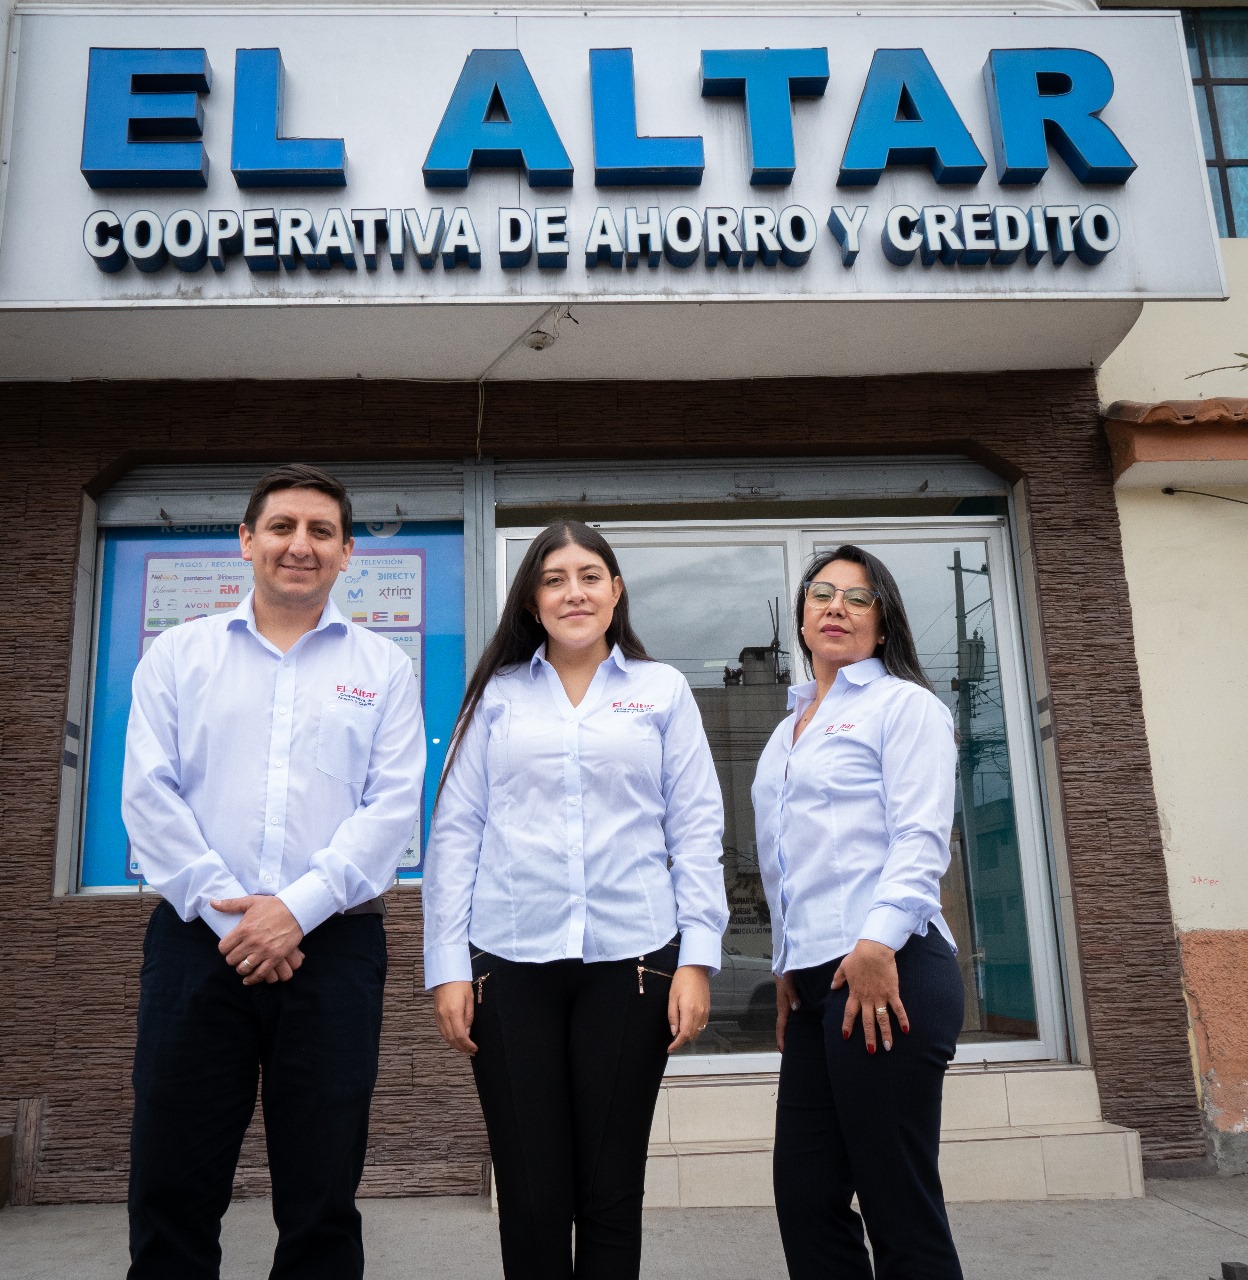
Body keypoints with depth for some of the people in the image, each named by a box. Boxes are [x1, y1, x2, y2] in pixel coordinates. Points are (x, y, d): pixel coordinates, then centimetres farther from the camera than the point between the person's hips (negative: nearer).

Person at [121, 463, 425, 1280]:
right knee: (172, 1192, 5)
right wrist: (226, 909, -10)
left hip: (333, 946, 0)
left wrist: (299, 907, -13)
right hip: (197, 939, 1)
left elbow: (393, 806, -1)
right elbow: (148, 793, 1)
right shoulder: (178, 656, 10)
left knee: (322, 1199, 6)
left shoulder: (383, 668, 8)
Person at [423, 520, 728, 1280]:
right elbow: (456, 833, 6)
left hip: (630, 961, 0)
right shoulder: (497, 696, 9)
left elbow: (697, 831, 5)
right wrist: (447, 966, 0)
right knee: (531, 1198, 5)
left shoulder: (663, 691, 8)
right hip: (511, 964, 1)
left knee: (612, 1194, 8)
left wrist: (698, 958, -3)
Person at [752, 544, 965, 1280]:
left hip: (888, 969, -7)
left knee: (899, 1204, -3)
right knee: (805, 1198, 6)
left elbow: (922, 838, -10)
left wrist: (879, 942, -21)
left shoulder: (903, 703, 2)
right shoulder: (791, 731, 23)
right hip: (815, 976, 7)